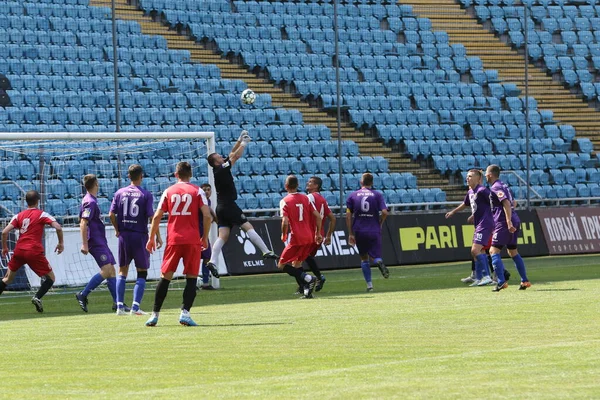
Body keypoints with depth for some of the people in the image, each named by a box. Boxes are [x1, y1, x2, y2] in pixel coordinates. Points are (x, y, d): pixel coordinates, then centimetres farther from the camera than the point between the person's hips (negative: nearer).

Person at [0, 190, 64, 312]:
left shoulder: (19, 215, 11)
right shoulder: (42, 214, 1)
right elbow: (58, 227, -11)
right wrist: (61, 243, 2)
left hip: (19, 251, 4)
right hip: (34, 252, -4)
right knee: (51, 278, 7)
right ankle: (38, 297, -16)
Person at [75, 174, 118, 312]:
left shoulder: (91, 200, 16)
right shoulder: (90, 202, -14)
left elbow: (84, 222, 26)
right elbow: (83, 224, -21)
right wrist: (84, 244, -25)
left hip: (100, 240, 10)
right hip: (95, 241, -10)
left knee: (111, 270, 6)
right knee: (106, 269, -17)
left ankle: (117, 302, 6)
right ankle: (83, 295, -13)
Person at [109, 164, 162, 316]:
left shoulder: (120, 193, 2)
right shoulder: (146, 195, -7)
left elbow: (111, 214, 1)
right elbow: (152, 217, -11)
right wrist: (158, 236, -4)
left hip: (124, 235, 3)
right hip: (140, 235, -3)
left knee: (122, 271, 12)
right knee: (142, 273, 6)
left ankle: (120, 306, 5)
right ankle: (135, 307, -4)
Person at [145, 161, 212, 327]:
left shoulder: (168, 191, 7)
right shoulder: (197, 191, 2)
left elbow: (157, 216, 3)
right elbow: (207, 215, -6)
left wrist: (151, 238, 11)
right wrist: (205, 237, 4)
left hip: (173, 240, 2)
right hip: (193, 240, -2)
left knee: (165, 276, 8)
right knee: (191, 277, 3)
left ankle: (155, 315, 7)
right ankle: (185, 313, -10)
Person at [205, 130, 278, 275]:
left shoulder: (219, 170, 12)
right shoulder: (222, 169, -12)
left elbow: (232, 154, 20)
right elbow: (236, 156, -9)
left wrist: (240, 140, 18)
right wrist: (244, 143, 3)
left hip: (221, 207, 9)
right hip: (229, 206, -9)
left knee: (223, 235, 1)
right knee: (248, 227, -6)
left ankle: (212, 262, -10)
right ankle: (266, 252, -8)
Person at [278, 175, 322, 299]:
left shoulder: (285, 201, -8)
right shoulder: (305, 198, 7)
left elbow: (285, 221, -17)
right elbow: (318, 216, 4)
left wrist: (283, 235, 0)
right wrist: (318, 233, 14)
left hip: (296, 238, -6)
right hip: (309, 238, 6)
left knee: (282, 265, 2)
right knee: (296, 264, 20)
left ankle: (308, 278, -16)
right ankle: (307, 291, 5)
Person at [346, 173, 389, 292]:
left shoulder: (353, 195, 5)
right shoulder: (377, 195, 2)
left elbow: (348, 215, -1)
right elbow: (384, 212, -9)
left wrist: (350, 234, 2)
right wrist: (379, 224, 9)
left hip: (359, 232, 1)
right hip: (374, 232, -1)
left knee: (364, 258, 15)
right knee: (375, 256, 6)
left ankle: (369, 285, 10)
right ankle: (379, 262, -32)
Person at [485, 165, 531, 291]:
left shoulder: (496, 187, -10)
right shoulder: (503, 185, 19)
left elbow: (506, 203, -21)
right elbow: (512, 203, 26)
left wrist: (509, 222, -27)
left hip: (503, 223, -10)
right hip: (514, 221, 10)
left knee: (494, 251, -8)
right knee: (513, 251, 16)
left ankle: (501, 281, -18)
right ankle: (525, 281, 14)